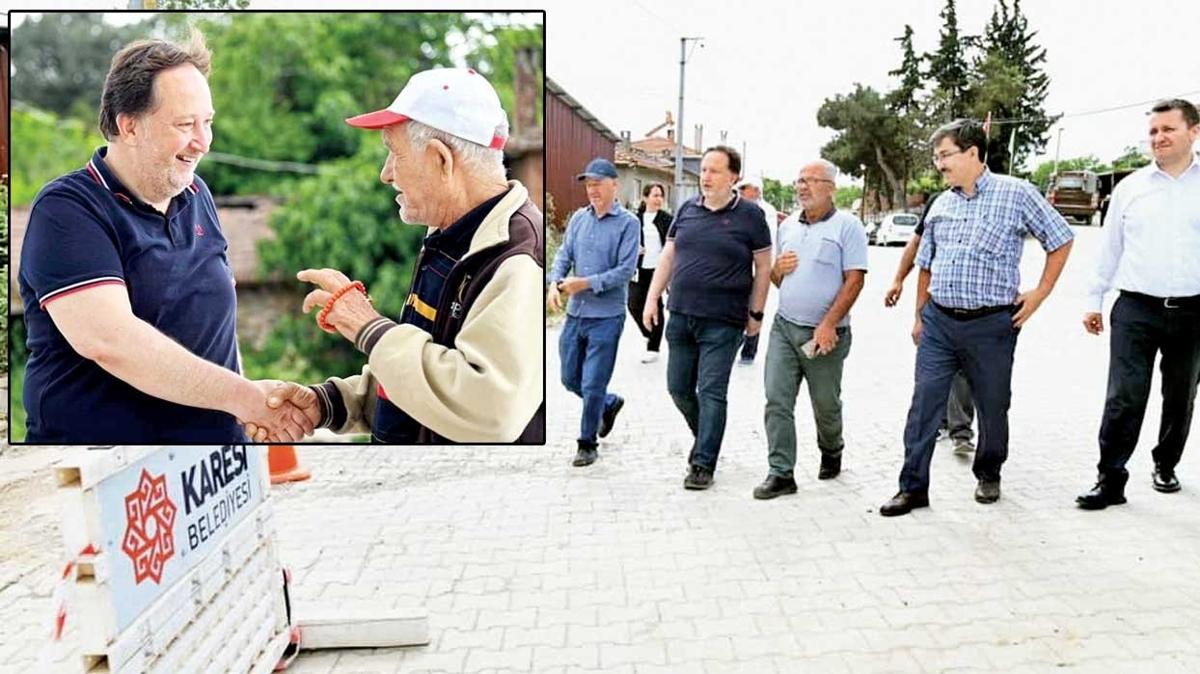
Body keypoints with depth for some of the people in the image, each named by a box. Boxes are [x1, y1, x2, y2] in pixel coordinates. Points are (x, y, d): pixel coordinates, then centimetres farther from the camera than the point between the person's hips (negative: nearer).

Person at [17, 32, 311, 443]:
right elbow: (108, 339, -27)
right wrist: (243, 397, -27)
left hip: (216, 432, 6)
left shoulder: (196, 195, 5)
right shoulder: (67, 209, -15)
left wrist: (253, 410, 3)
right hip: (96, 434, -6)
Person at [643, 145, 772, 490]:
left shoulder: (750, 215, -3)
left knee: (711, 392, -3)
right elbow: (667, 257, 13)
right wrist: (652, 299, 7)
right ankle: (705, 437, 36)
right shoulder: (687, 209, 8)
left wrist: (756, 313, -1)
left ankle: (703, 464, 7)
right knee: (678, 388, 11)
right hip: (680, 316, 5)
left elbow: (763, 267, 0)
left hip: (723, 321, -5)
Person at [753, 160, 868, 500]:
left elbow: (855, 279, -12)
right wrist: (777, 269, -2)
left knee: (826, 404, 10)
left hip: (824, 334, -4)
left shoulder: (847, 225, -4)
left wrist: (829, 324, -20)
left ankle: (831, 453, 37)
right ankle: (781, 473, 1)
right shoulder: (787, 225, 14)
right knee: (777, 401, -5)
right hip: (784, 327, 5)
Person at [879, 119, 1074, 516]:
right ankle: (914, 487, 5)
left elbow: (1061, 240, 3)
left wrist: (1039, 294, -1)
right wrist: (920, 316, 17)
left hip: (991, 324, -4)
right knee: (923, 402, -1)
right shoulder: (941, 205, 11)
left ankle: (989, 475, 33)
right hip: (938, 322, 4)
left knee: (993, 406, 11)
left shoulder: (1016, 194, -4)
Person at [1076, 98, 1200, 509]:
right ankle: (1110, 479, 1)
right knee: (1123, 399, -5)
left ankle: (1166, 465, 34)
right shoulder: (1130, 187, 5)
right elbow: (1110, 248, 10)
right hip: (1136, 309, 0)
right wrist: (1094, 299, 8)